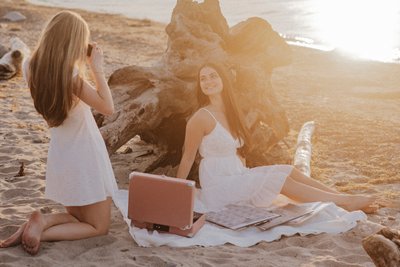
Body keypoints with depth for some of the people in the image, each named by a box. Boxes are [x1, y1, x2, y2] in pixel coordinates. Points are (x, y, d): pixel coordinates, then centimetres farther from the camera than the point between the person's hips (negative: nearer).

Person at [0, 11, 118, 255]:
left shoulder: (32, 68, -5)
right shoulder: (71, 76, -26)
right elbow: (108, 108, -17)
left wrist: (86, 67, 3)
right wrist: (97, 68, -13)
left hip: (61, 157, 7)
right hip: (84, 157, -7)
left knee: (76, 217, 27)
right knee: (99, 226, 11)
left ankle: (42, 222, -1)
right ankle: (42, 226, -9)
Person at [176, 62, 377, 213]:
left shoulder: (228, 113, 12)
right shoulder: (201, 118, -13)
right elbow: (187, 158, -10)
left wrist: (244, 170, 11)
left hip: (236, 175, 8)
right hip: (218, 186, -8)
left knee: (289, 170, -3)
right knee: (281, 180, -14)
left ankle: (347, 200, -3)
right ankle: (346, 202, -8)